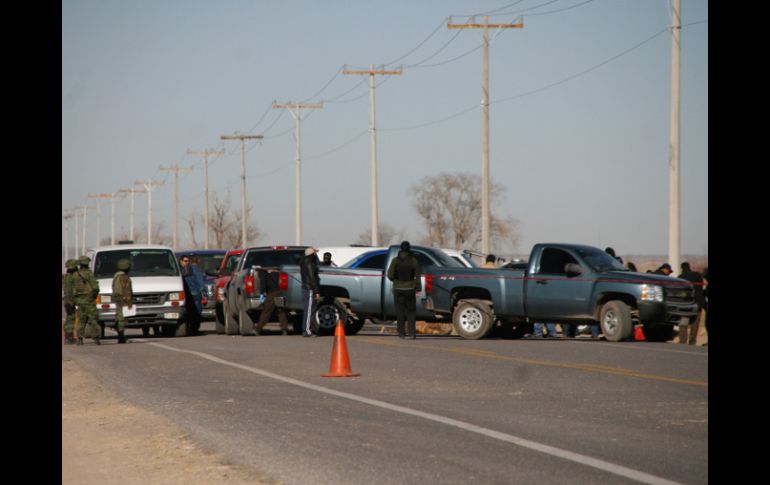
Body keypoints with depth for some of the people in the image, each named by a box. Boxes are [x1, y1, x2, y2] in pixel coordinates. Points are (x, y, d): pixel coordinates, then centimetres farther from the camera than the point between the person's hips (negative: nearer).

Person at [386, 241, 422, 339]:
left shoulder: (395, 260, -6)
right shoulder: (413, 261, -6)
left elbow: (390, 275, -5)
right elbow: (418, 275, -4)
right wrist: (418, 288, 5)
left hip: (398, 289, 0)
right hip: (410, 289, 0)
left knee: (400, 311, 6)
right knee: (411, 311, 6)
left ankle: (401, 333, 5)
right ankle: (411, 333, -2)